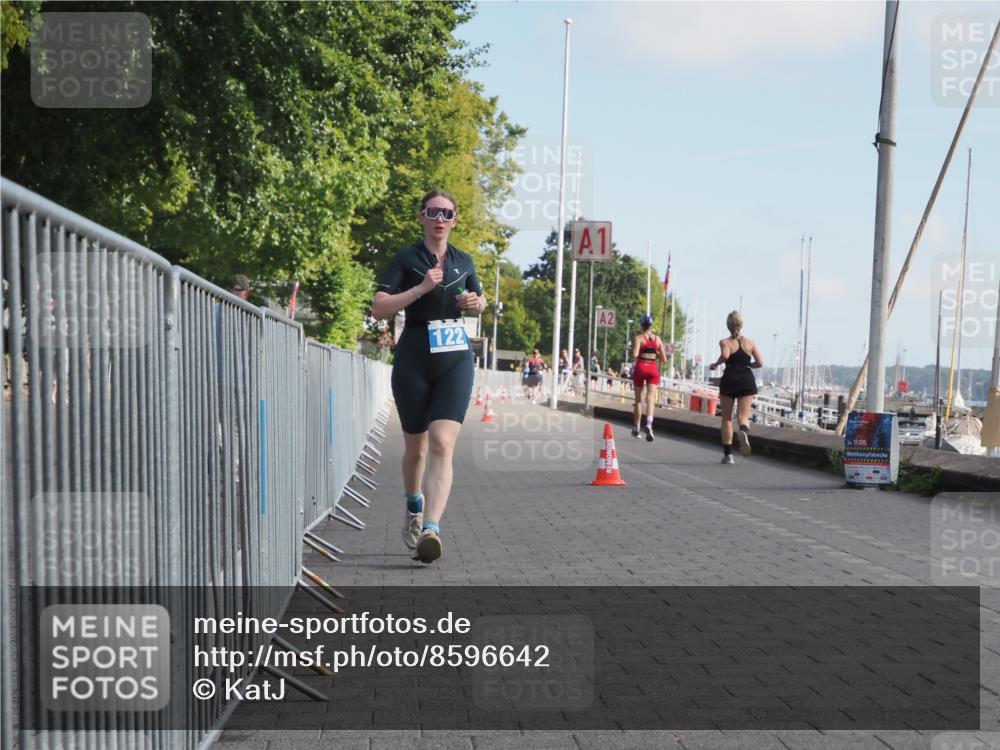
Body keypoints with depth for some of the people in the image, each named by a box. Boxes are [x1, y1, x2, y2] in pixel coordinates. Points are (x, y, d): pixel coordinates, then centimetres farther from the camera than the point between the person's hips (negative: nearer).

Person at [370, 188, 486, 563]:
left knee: (442, 445, -16)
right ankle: (414, 506, 40)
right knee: (415, 446, 12)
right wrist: (421, 288, -17)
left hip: (456, 359, 2)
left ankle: (431, 529, -25)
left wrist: (475, 303, 4)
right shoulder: (406, 258, 0)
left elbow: (481, 301, 27)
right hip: (414, 360, -1)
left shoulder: (464, 261, 12)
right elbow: (378, 308, -9)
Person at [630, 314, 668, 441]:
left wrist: (634, 355, 5)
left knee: (638, 399, 12)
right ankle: (649, 424, -31)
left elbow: (634, 355, -17)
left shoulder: (638, 337, -2)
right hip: (653, 368, 2)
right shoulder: (657, 339, 9)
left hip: (641, 367, -1)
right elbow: (664, 360, 8)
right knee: (650, 398, -7)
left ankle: (636, 428, 20)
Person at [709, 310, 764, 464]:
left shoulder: (725, 342, -1)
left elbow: (725, 355, -23)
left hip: (729, 379, -1)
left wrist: (715, 364, -6)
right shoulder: (750, 343, 7)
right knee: (743, 415, 0)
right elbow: (760, 363, 2)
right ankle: (744, 431, -38)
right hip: (747, 380, 1)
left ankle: (728, 454, 9)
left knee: (727, 417, 10)